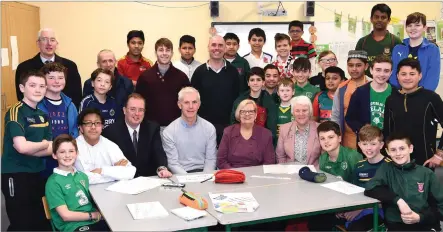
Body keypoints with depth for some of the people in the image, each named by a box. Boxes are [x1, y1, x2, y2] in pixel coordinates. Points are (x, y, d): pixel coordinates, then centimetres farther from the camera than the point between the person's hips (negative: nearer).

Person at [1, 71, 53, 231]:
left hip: (36, 174, 8)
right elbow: (22, 147, -24)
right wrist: (45, 144, -7)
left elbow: (51, 150, 4)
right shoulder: (15, 111, -13)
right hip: (15, 175, -8)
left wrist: (30, 147, -13)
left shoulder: (43, 115, 10)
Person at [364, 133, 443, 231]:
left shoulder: (427, 173, 8)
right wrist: (398, 200, -15)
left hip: (425, 224, 1)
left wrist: (420, 217, -9)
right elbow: (370, 189, -7)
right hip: (396, 224, -1)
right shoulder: (386, 169, 8)